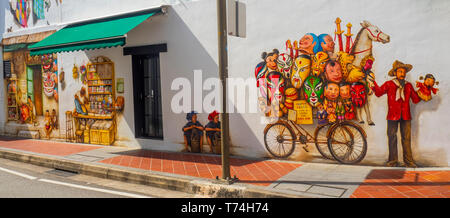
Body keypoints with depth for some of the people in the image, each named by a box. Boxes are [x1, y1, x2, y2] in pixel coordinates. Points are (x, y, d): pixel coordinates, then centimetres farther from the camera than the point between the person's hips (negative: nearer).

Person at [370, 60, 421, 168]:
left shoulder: (408, 86, 12)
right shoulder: (389, 84, 4)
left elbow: (416, 99, 12)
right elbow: (379, 93, -6)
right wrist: (374, 84, -21)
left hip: (406, 116, 2)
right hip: (393, 116, -2)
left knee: (406, 138, 2)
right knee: (392, 138, 3)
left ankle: (408, 161, 10)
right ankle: (393, 161, 11)